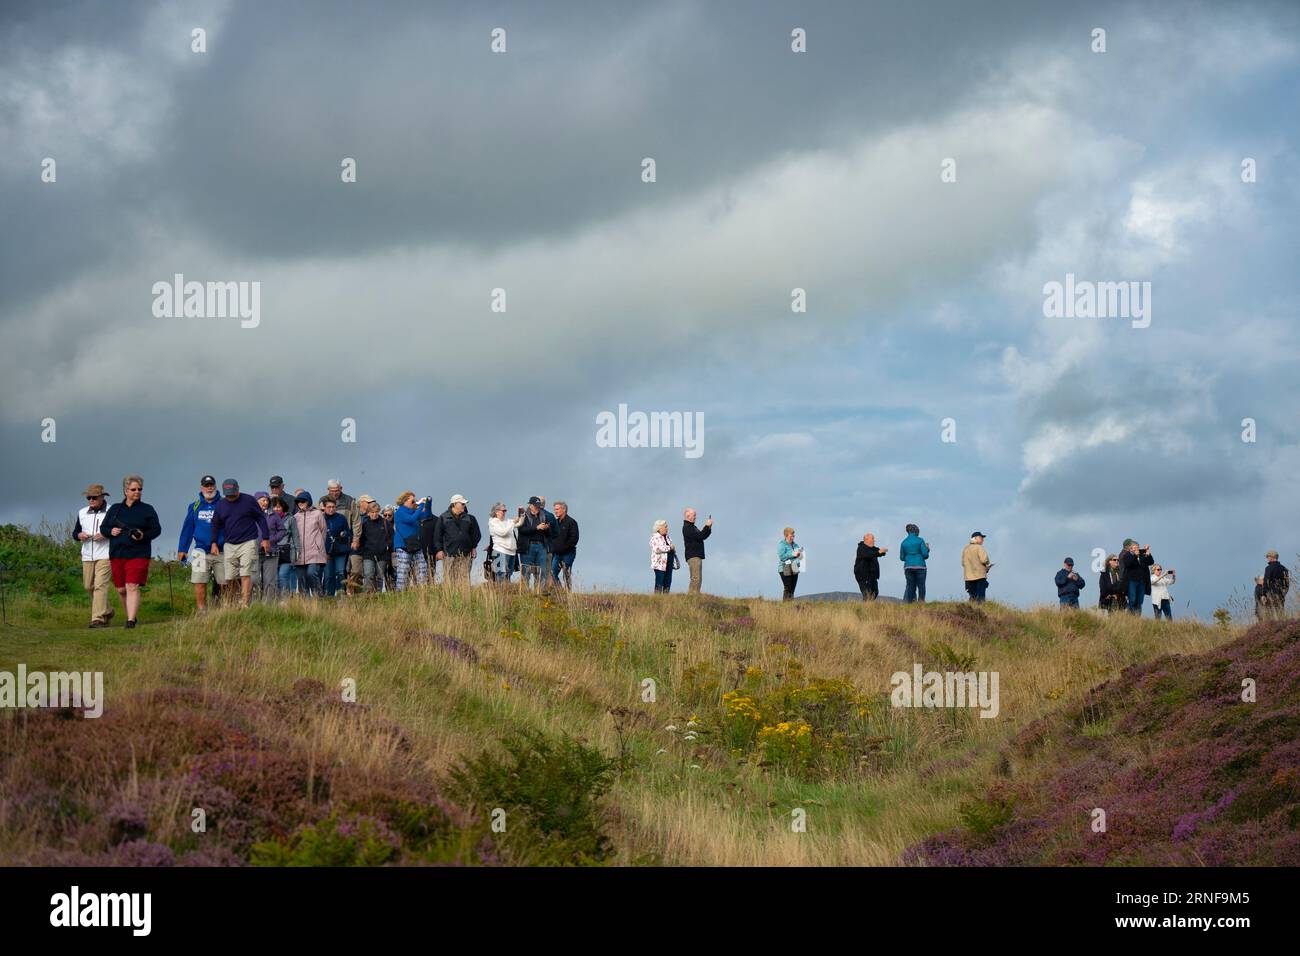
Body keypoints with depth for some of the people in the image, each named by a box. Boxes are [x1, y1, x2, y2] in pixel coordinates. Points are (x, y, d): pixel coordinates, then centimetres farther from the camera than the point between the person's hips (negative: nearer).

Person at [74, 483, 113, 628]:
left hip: (105, 555, -6)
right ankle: (107, 611, 30)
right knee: (89, 586, 9)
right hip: (87, 556, 6)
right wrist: (79, 535, -5)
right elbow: (75, 532, 19)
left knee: (100, 586, -14)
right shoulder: (82, 513, 13)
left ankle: (99, 619, -17)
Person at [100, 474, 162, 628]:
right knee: (121, 590, 8)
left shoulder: (147, 510, 6)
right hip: (117, 555, 4)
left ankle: (131, 620, -18)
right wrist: (111, 532, -6)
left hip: (138, 555, -4)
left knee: (132, 587, -15)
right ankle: (130, 615, 27)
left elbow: (157, 529, 4)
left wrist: (144, 536, -15)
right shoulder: (115, 509, 14)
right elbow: (103, 528, 16)